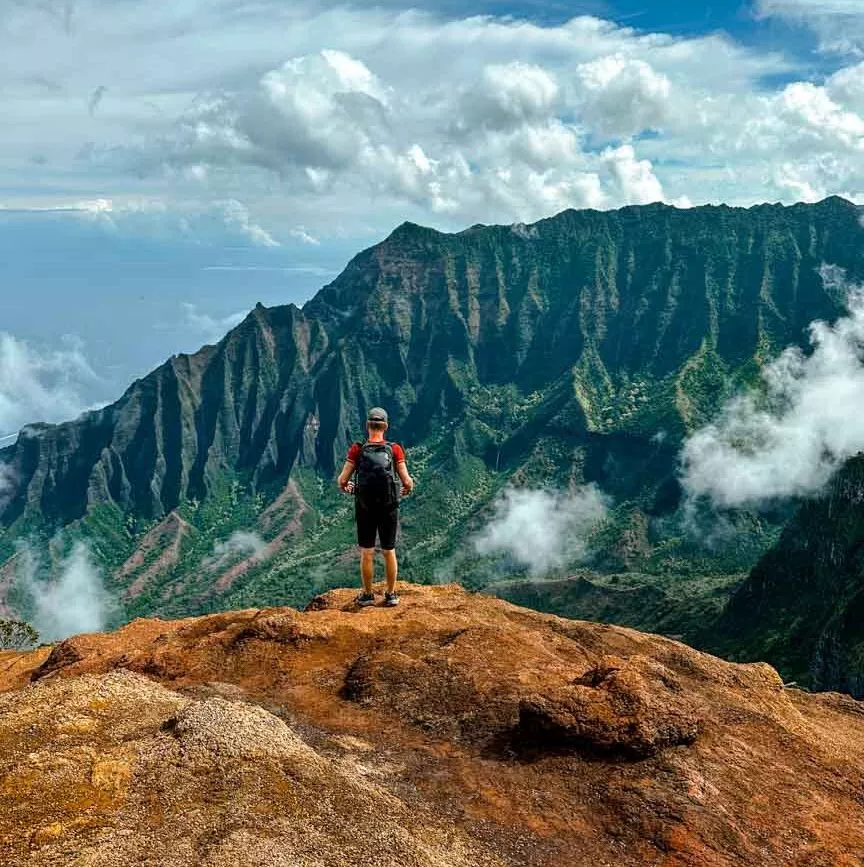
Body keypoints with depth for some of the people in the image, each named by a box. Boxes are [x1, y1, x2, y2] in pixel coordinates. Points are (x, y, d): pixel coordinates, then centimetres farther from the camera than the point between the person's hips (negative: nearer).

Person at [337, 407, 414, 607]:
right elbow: (407, 481, -10)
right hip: (389, 508, 1)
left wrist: (345, 487, 14)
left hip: (365, 509, -1)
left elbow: (342, 480, -10)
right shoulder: (395, 449, -9)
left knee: (366, 553, 12)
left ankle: (368, 595, 21)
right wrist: (408, 488, 13)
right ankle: (391, 595, 23)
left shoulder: (357, 450, -10)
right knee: (389, 552, 14)